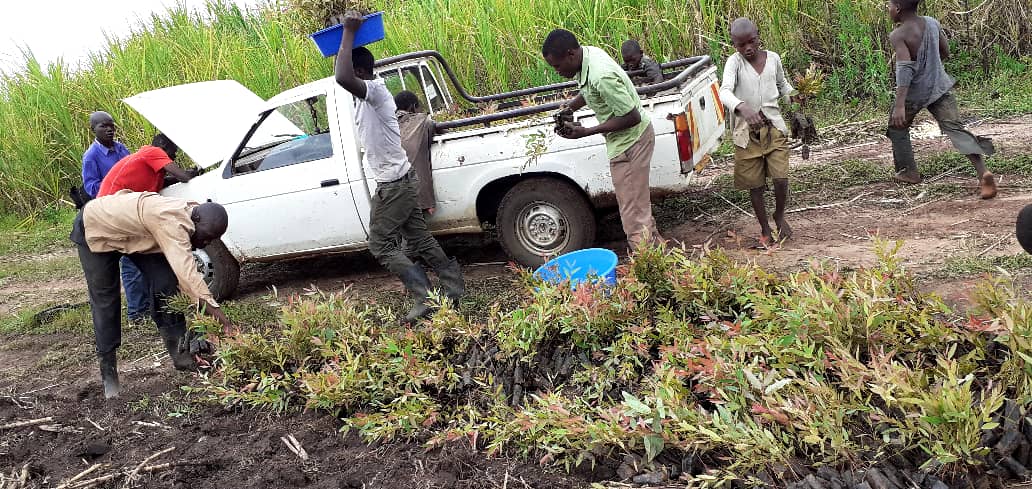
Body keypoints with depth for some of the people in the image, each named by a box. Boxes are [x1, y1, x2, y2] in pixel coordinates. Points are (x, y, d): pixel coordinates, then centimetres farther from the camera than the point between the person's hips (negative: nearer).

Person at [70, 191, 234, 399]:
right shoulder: (172, 222, -42)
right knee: (105, 301, -4)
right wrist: (218, 314, -55)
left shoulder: (183, 218, -15)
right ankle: (108, 373, 7)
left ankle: (179, 350, -4)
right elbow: (186, 272, -51)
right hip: (96, 230, -7)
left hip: (130, 229, 7)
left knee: (166, 282, -10)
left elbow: (184, 271, -7)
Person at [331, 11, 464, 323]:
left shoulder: (375, 90, -19)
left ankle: (426, 298, -4)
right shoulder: (371, 95, 11)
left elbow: (342, 78, -40)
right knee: (420, 240, 14)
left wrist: (349, 32, -30)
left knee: (381, 246, -2)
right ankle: (454, 289, 20)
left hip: (393, 185, -10)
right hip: (402, 181, 10)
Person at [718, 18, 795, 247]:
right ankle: (765, 230, 23)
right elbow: (725, 91, -28)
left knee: (781, 178, -7)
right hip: (747, 131, -2)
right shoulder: (734, 62, -10)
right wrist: (742, 107, -46)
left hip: (774, 127, 2)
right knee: (755, 185, 6)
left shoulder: (773, 58, 2)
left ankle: (779, 216, 22)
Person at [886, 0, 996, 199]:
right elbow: (945, 53, 12)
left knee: (897, 127, 21)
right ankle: (983, 173, -18)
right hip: (940, 87, 5)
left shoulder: (898, 35, -17)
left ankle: (908, 172, 26)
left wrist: (899, 105, -34)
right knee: (955, 128, -2)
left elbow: (905, 69, -28)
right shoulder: (932, 23, 1)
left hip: (914, 92, -5)